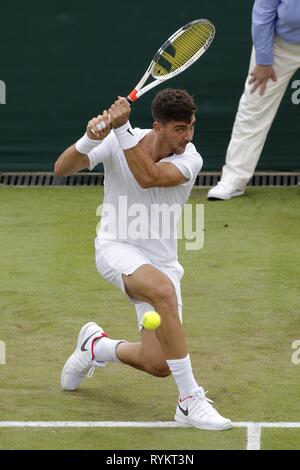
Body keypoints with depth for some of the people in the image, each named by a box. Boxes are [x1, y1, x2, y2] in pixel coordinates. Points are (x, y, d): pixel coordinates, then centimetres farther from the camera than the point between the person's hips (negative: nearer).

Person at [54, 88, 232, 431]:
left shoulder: (190, 160, -12)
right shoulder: (117, 142, -10)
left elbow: (148, 178, -30)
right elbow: (62, 169, -13)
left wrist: (122, 129, -34)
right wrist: (90, 139, -31)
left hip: (161, 262, 3)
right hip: (116, 249, -3)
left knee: (158, 365, -8)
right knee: (164, 290, -37)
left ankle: (97, 346, 27)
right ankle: (190, 400, -32)